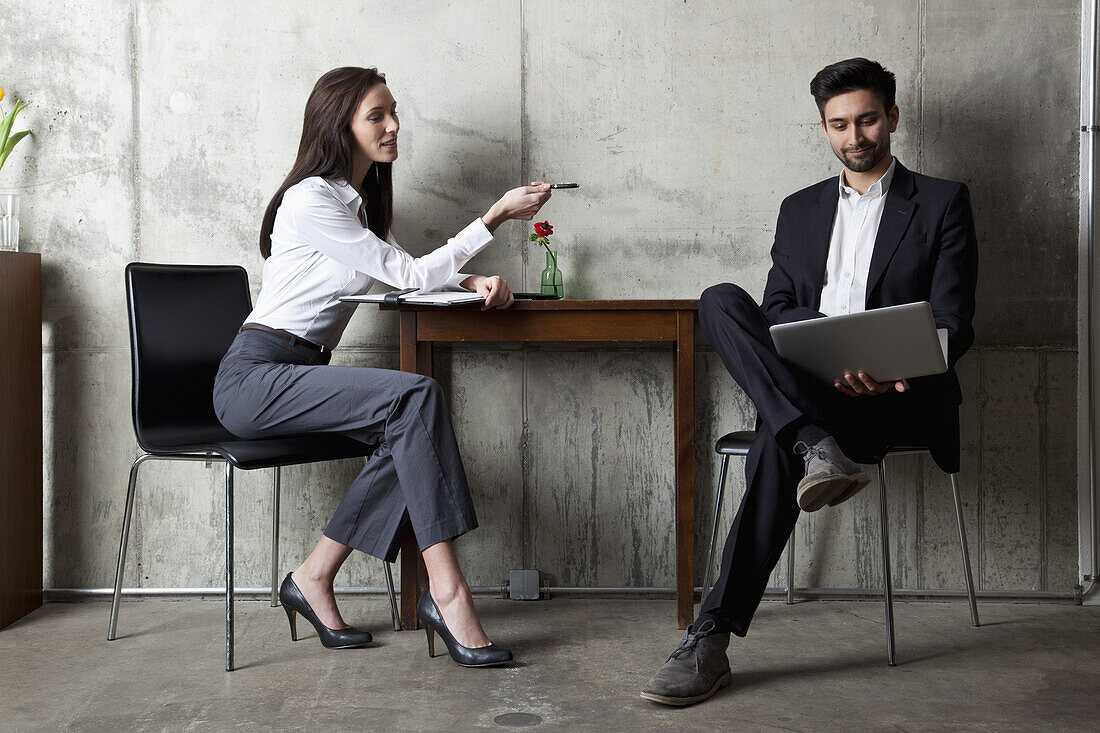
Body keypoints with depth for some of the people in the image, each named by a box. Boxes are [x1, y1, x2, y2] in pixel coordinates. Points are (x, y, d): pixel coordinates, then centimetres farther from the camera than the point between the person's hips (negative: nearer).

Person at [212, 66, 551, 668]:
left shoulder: (356, 199, 18)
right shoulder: (311, 200, -11)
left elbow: (408, 273, 19)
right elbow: (408, 275, -12)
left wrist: (474, 280, -2)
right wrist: (496, 217, -12)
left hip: (297, 377, 8)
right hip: (253, 376, -8)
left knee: (411, 431, -19)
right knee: (417, 397, -27)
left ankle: (313, 579, -11)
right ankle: (446, 591, -30)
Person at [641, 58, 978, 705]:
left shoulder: (943, 203, 9)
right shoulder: (800, 210, 22)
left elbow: (954, 324, 0)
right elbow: (776, 314, 14)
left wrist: (897, 373, -22)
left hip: (900, 396, -4)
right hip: (802, 388, 4)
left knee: (776, 445, -35)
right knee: (721, 300, -24)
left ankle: (713, 638, -37)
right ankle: (817, 450, -41)